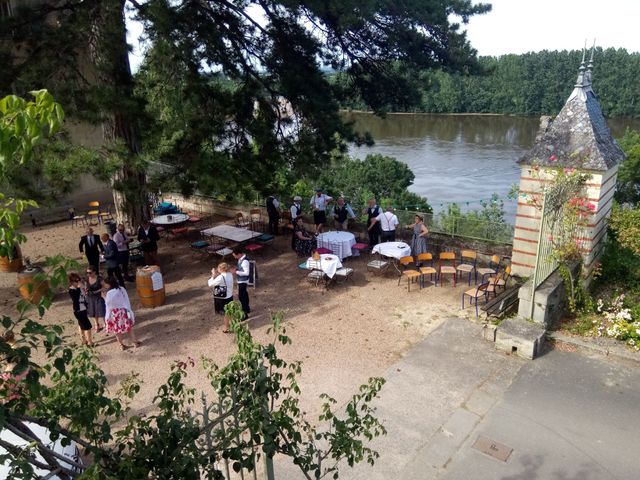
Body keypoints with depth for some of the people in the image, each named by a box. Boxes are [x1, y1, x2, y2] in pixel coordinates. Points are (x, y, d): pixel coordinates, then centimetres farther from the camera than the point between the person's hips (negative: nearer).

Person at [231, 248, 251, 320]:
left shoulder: (245, 261, -28)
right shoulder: (241, 258, 2)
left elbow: (246, 273, -28)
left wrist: (236, 272, -27)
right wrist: (236, 268, -1)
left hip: (243, 281, -10)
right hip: (240, 280, 10)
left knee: (241, 297, -5)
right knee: (244, 294, 23)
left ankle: (245, 314, 2)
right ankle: (247, 309, 41)